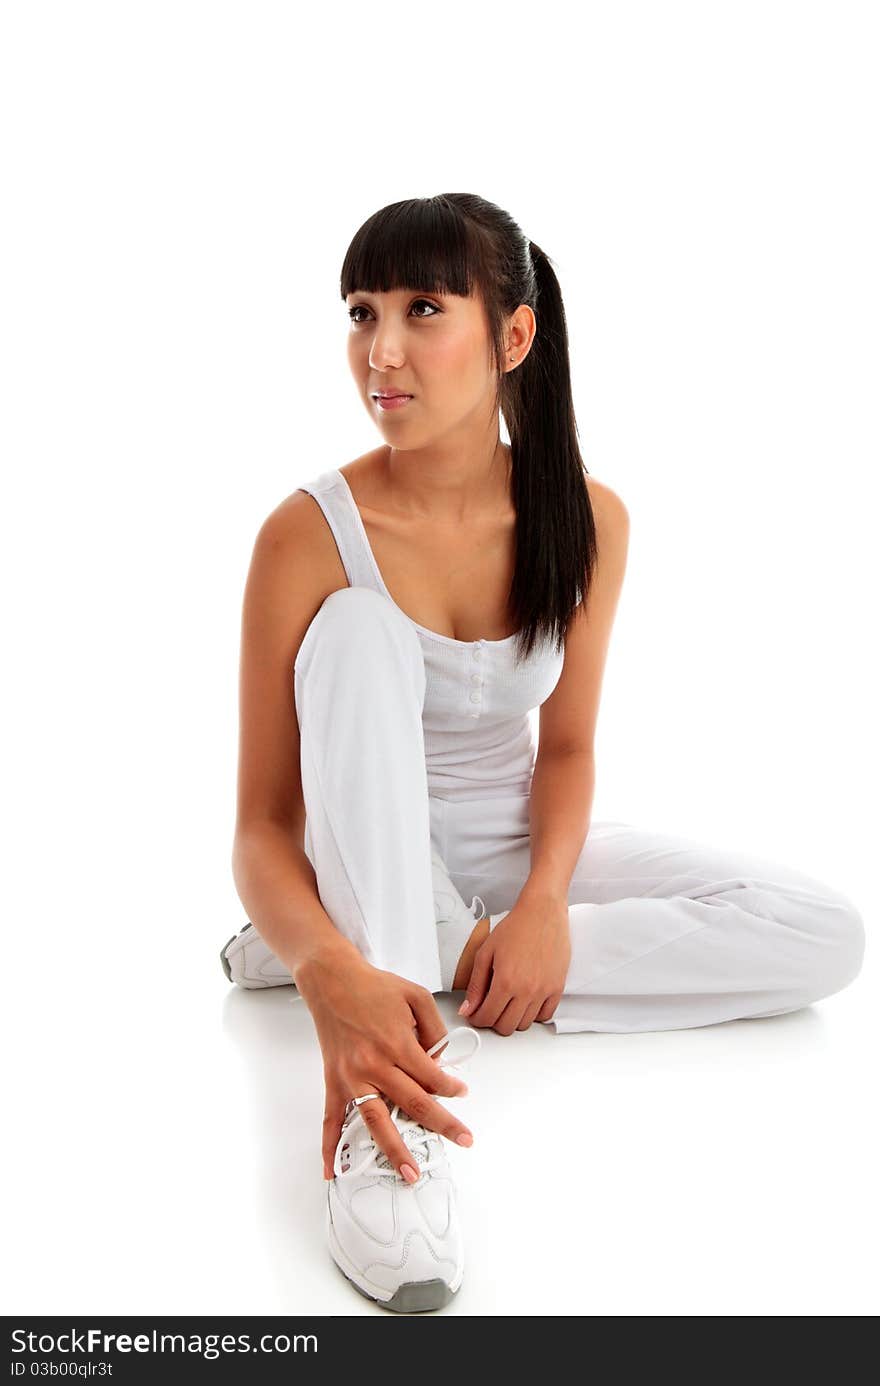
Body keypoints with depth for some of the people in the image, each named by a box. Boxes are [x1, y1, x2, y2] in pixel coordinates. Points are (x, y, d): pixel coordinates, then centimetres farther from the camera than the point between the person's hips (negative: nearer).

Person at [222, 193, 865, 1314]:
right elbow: (263, 826, -23)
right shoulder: (308, 536, -20)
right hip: (377, 861, -3)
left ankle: (448, 952, -18)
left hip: (516, 847, 3)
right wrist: (333, 978, -43)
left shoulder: (586, 519, -10)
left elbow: (566, 746, -4)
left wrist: (546, 899, -24)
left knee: (825, 937, -16)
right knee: (360, 626, -31)